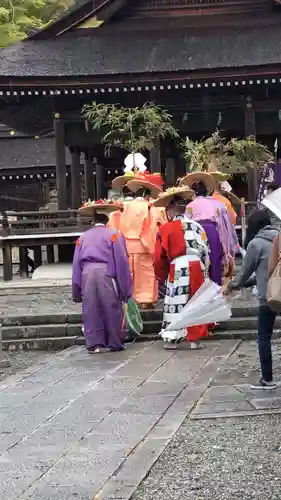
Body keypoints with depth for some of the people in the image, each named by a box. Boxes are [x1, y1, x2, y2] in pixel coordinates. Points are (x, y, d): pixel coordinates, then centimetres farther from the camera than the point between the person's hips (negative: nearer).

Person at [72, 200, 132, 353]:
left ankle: (94, 344, 9)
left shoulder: (83, 237, 16)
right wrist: (125, 288, 2)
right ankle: (114, 343, 11)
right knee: (112, 309, 6)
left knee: (90, 311, 8)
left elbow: (76, 263, 15)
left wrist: (77, 291, 19)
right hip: (106, 273, -3)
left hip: (87, 274, 3)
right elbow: (121, 261, -1)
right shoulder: (113, 235, 4)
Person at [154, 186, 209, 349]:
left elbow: (160, 256, -2)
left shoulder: (166, 228, -4)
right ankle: (195, 338, 11)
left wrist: (162, 274, 12)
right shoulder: (197, 227, 7)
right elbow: (206, 252, 8)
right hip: (198, 268, 4)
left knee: (175, 303, 4)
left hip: (177, 269, -4)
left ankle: (172, 339, 7)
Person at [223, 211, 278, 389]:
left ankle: (267, 379, 5)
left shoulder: (256, 243, -5)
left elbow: (246, 270, 1)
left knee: (264, 338, 3)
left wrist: (231, 286, 17)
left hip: (268, 296, -5)